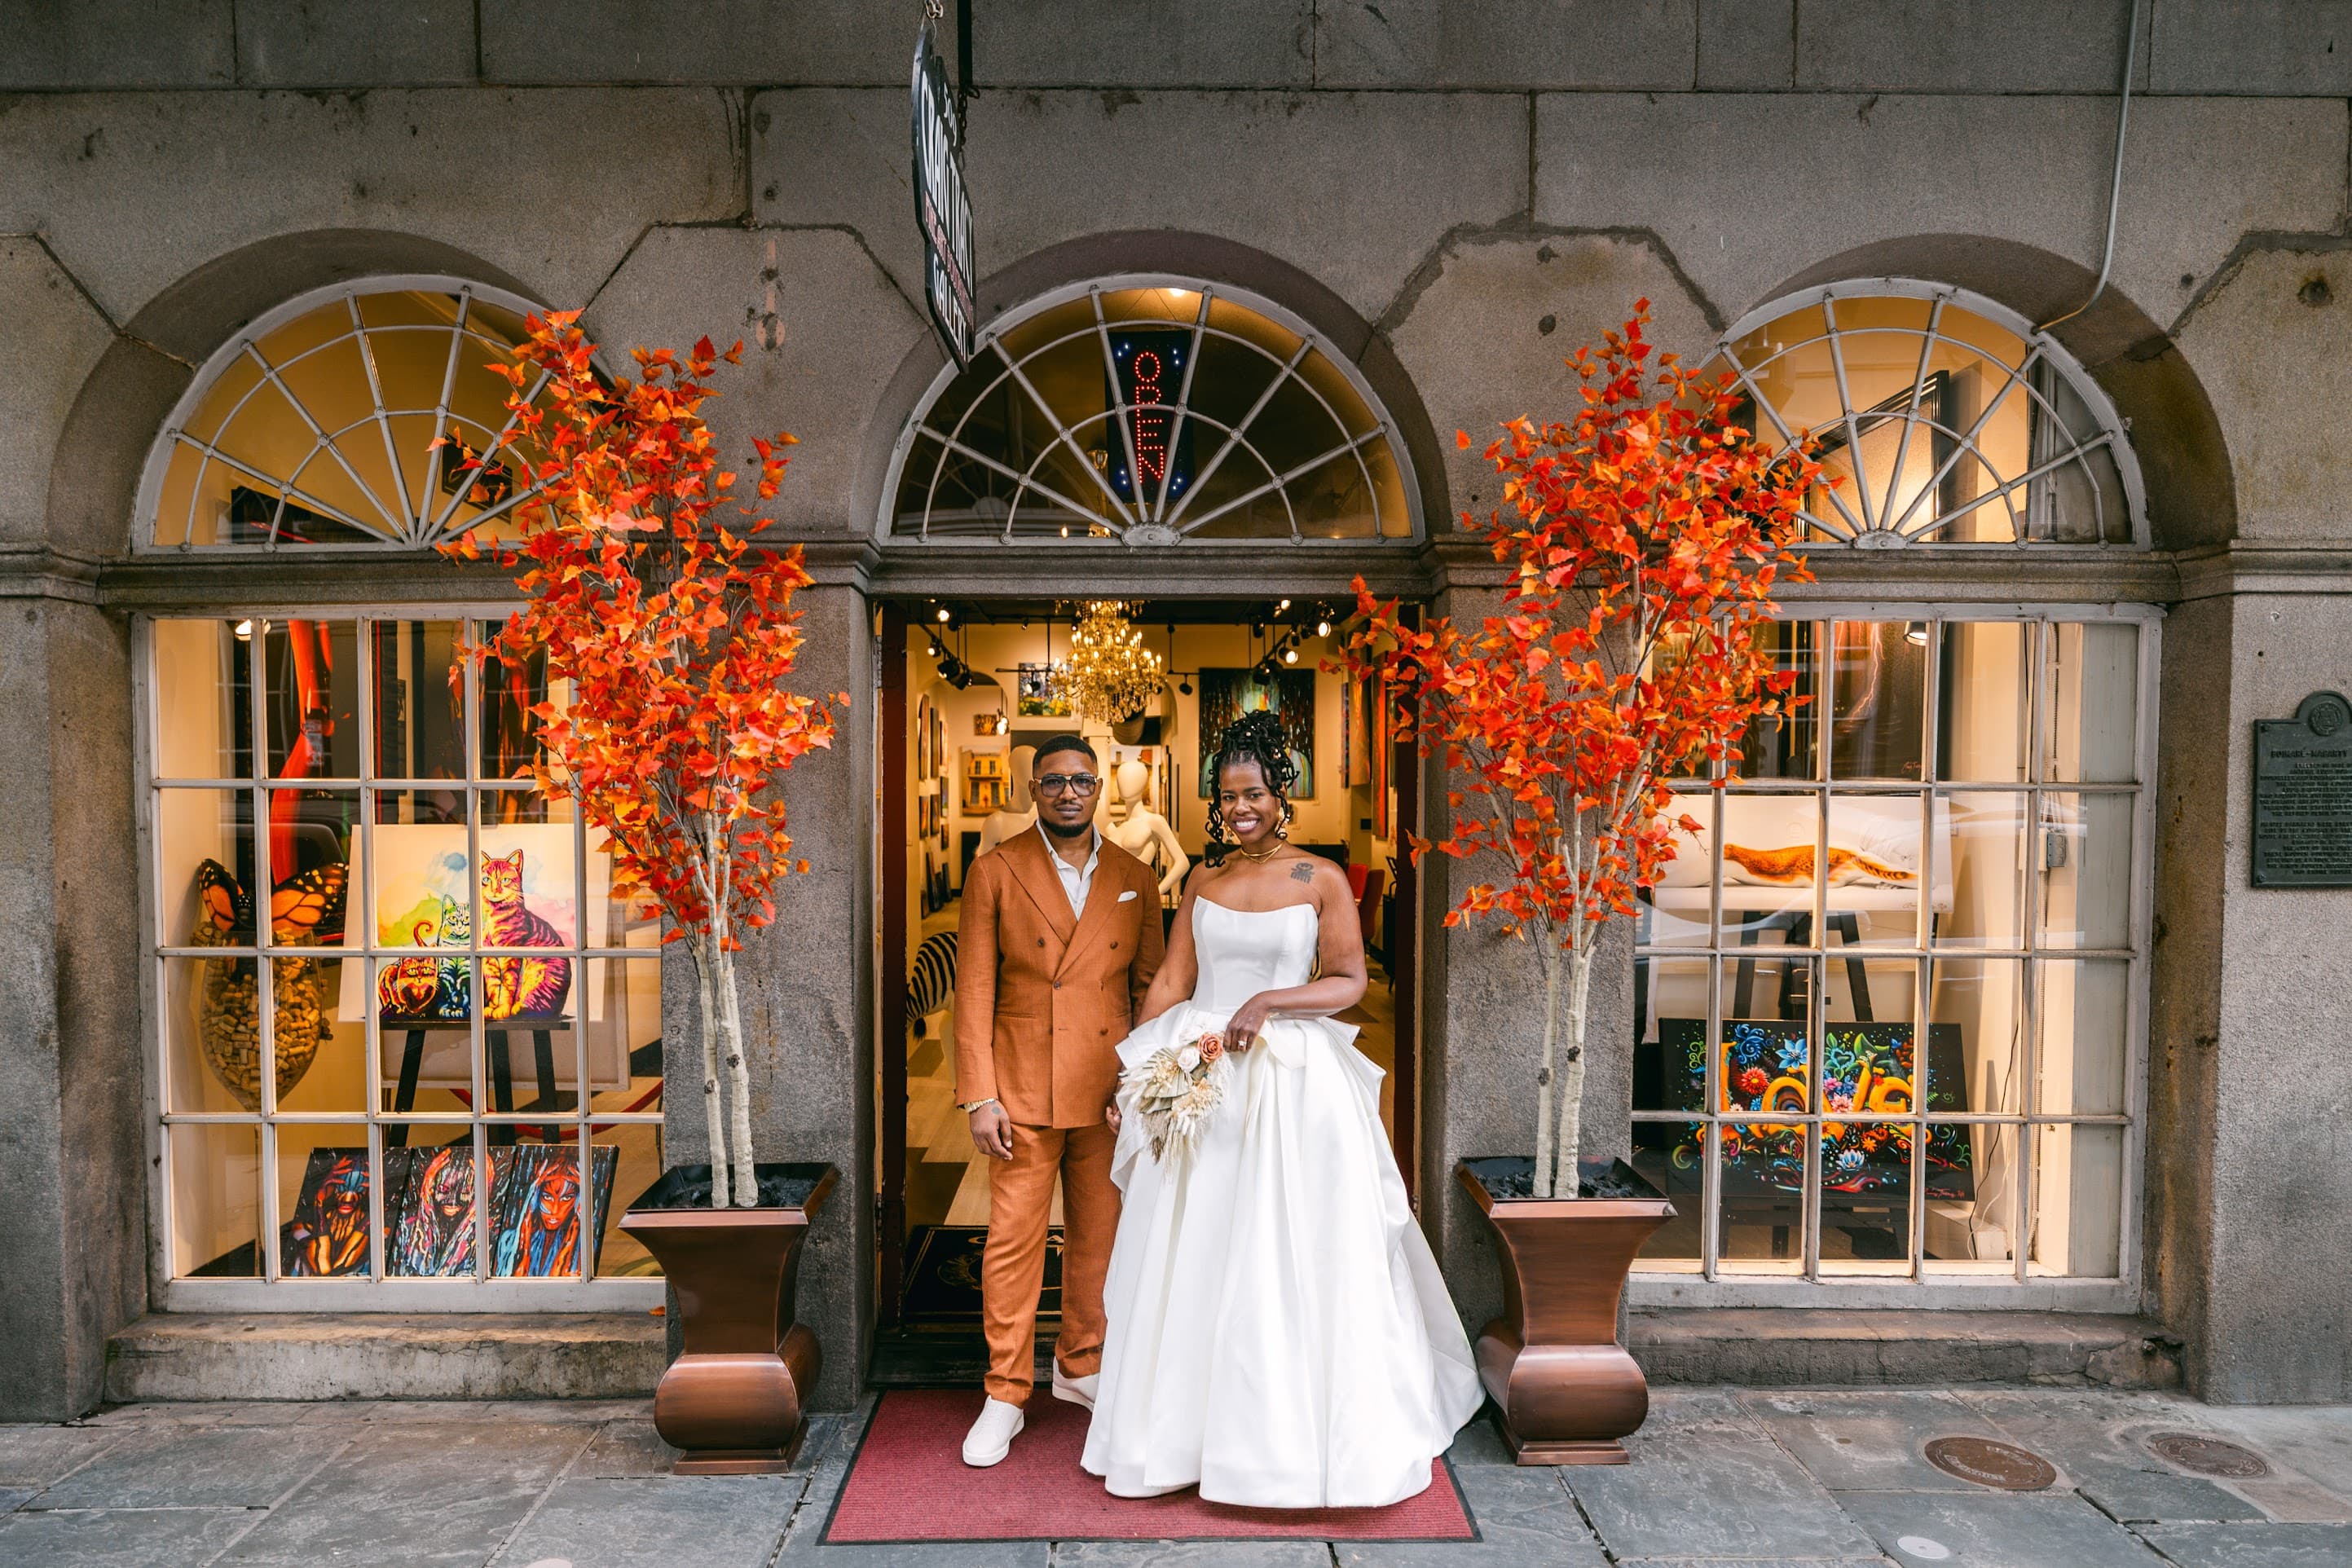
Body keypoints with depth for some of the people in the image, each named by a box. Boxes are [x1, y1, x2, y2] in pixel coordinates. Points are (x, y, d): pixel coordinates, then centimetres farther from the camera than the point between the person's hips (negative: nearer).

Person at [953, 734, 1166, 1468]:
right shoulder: (995, 872, -2)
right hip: (1024, 1089, -2)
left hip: (1111, 1089, 3)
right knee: (1013, 1240, 2)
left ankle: (1081, 1367, 34)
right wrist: (980, 1097, -9)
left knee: (1099, 1236, 13)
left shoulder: (1135, 879, 5)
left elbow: (1150, 987, 8)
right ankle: (1005, 1397, 18)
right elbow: (973, 990, -4)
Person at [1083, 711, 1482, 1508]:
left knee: (1292, 1258, 4)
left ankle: (1301, 1430, 23)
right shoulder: (1203, 883, 8)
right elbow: (1170, 984, 7)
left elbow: (1349, 981, -4)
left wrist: (1267, 1003, -17)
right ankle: (1190, 1422, 27)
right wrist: (1134, 1079, 1)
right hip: (1197, 1082, 4)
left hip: (1292, 1085, -3)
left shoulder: (1322, 878, -2)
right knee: (1191, 1259, 10)